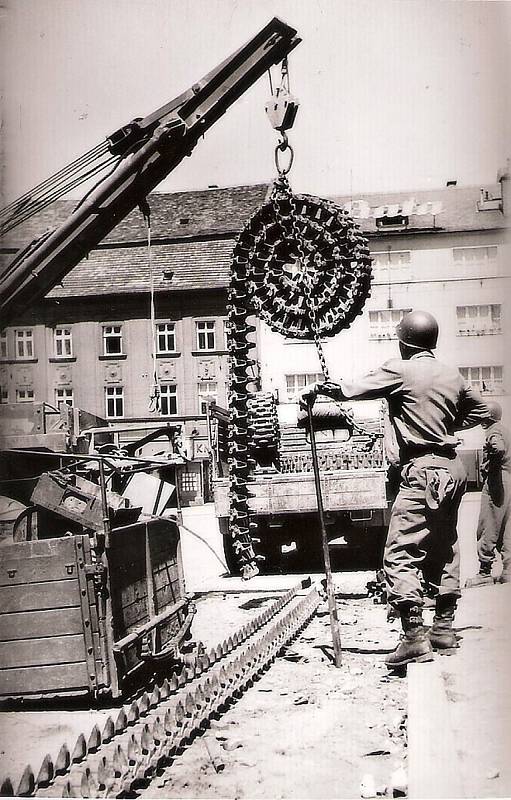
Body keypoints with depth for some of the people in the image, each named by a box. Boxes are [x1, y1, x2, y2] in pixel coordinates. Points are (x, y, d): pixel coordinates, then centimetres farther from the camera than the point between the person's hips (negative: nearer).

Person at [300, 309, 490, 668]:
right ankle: (444, 629, 23)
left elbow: (351, 390, -11)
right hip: (453, 467, 8)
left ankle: (414, 637, -13)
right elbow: (481, 410, 24)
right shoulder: (452, 374, 11)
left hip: (424, 470, -8)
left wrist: (316, 388, 5)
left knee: (400, 554, -8)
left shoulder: (399, 371, -9)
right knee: (444, 549, 15)